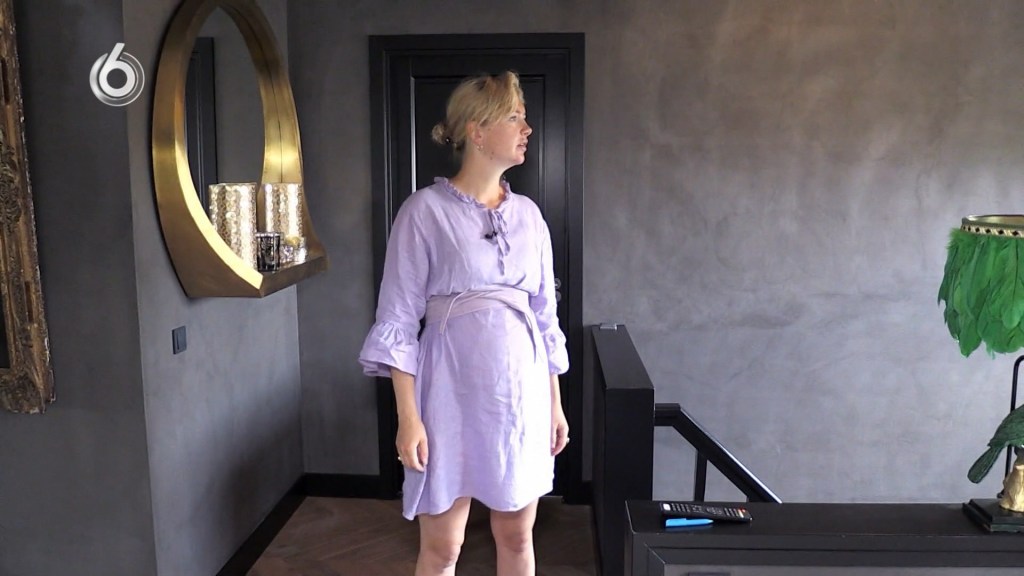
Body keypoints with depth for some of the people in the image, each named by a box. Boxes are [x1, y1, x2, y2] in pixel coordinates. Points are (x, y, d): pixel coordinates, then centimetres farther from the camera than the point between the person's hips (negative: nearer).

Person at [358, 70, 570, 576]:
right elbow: (398, 320, -9)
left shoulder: (528, 214, 7)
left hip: (521, 388, 5)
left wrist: (555, 403, 11)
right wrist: (408, 417, -13)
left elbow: (544, 314, 11)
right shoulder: (425, 210, -8)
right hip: (452, 390, -4)